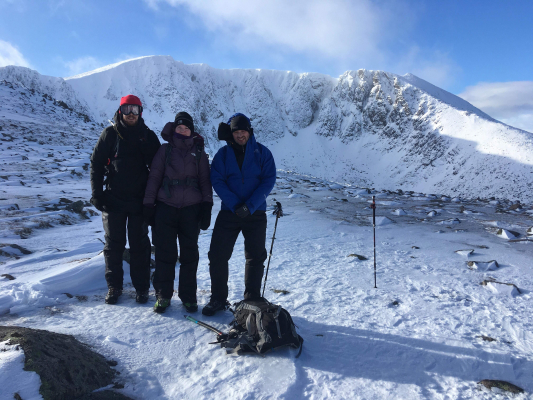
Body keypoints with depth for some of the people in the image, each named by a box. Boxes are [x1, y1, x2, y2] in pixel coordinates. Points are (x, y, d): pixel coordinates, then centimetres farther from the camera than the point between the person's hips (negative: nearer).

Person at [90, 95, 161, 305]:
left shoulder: (148, 136, 3)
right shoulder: (110, 134, 1)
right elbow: (96, 163, 3)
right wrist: (97, 193, -4)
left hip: (139, 201, 0)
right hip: (113, 199, 0)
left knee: (139, 245, 6)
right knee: (113, 244, 8)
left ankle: (142, 287, 17)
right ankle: (114, 286, 22)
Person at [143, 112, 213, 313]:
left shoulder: (199, 153, 8)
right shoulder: (165, 150, 6)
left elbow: (205, 181, 8)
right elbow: (154, 177, 6)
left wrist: (207, 206, -1)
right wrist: (149, 204, 1)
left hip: (191, 209, 1)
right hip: (166, 207, 0)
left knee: (190, 254, 5)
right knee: (164, 253, 2)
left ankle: (188, 296, 17)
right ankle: (163, 295, 16)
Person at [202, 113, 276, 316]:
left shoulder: (262, 152, 1)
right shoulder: (223, 154, 3)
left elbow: (269, 180, -6)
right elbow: (217, 181, -4)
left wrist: (250, 206, -17)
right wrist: (235, 205, -16)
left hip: (256, 214, 0)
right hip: (228, 212, 1)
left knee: (255, 257, 5)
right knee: (217, 255, 0)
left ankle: (252, 300, 20)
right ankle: (218, 299, 17)